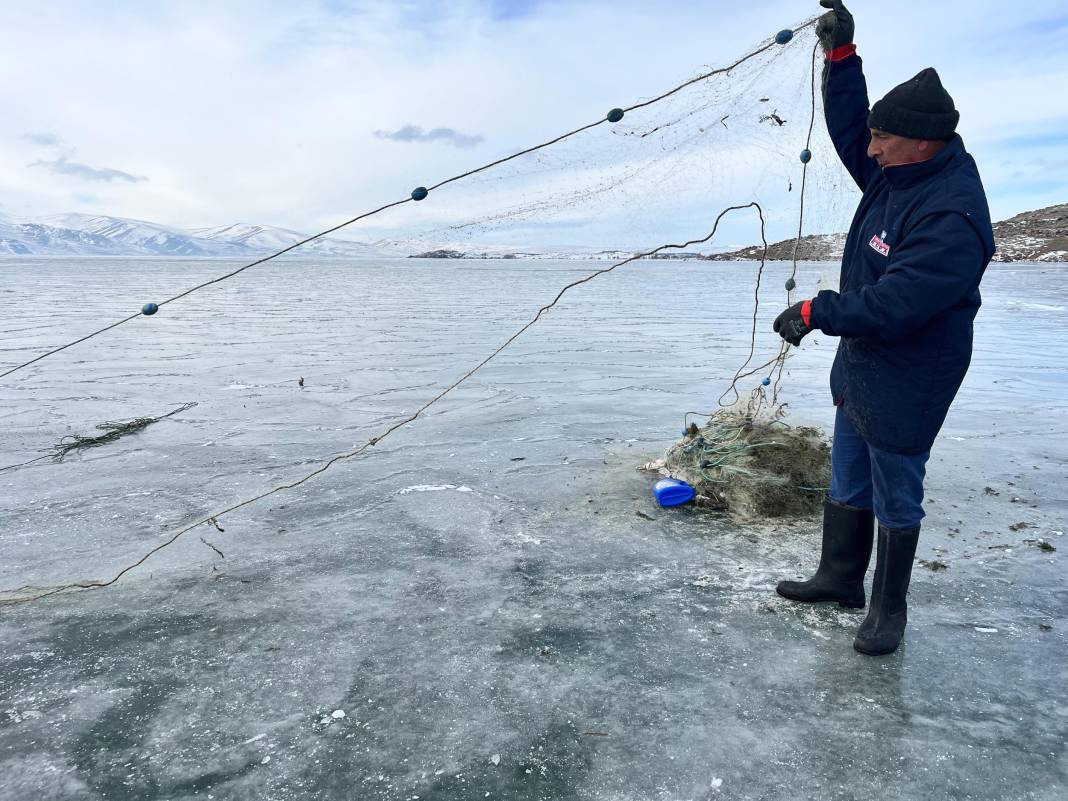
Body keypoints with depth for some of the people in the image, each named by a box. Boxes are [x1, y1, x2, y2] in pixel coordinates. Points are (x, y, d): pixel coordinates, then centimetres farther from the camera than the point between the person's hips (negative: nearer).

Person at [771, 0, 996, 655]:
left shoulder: (953, 217, -28)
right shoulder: (896, 172, 0)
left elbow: (890, 306, -32)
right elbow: (847, 131, 11)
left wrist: (813, 313, -21)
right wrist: (841, 54, 0)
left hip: (905, 384, -9)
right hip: (860, 368, 9)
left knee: (895, 498, 7)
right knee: (848, 484, 20)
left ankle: (889, 608, 26)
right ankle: (840, 577, 38)